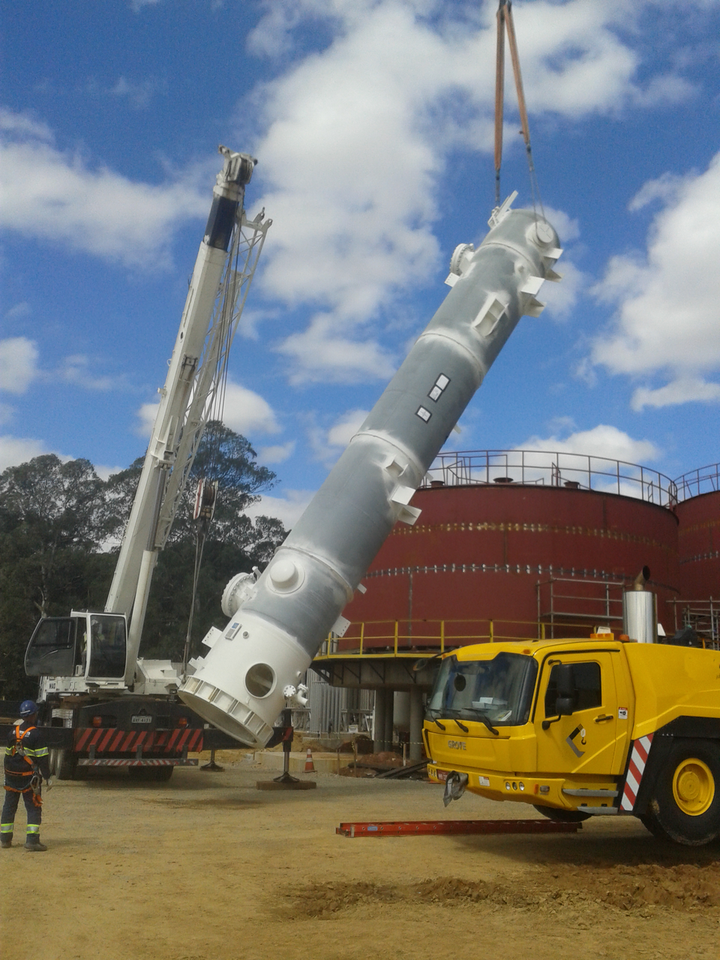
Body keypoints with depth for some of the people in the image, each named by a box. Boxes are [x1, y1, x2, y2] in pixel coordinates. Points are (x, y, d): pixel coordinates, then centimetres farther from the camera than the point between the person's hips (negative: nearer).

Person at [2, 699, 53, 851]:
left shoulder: (12, 732, 4)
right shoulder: (35, 733, -13)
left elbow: (8, 754, 12)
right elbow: (42, 758, -13)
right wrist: (47, 777, -7)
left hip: (12, 776, 6)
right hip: (29, 776, -6)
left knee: (9, 806, 16)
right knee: (34, 808, 0)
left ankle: (5, 839, 22)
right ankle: (32, 840, -7)